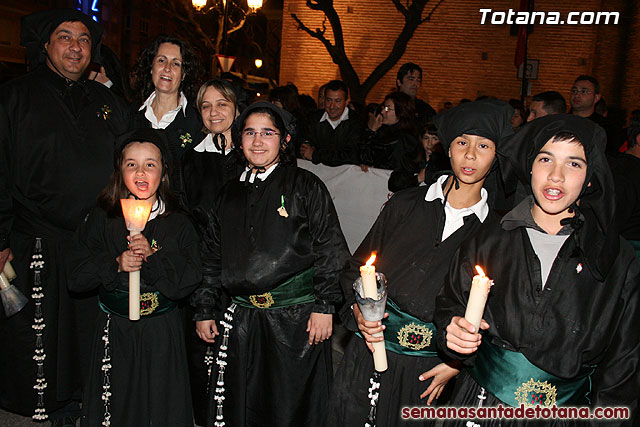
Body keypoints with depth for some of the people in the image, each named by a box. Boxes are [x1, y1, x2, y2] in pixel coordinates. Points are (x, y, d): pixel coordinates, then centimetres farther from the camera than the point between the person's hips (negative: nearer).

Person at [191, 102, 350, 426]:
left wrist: (324, 306, -10)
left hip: (296, 319, -4)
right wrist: (205, 310, 11)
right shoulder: (230, 194, 13)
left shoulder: (306, 186, 0)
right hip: (239, 322, 4)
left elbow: (330, 249, -4)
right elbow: (212, 256, 16)